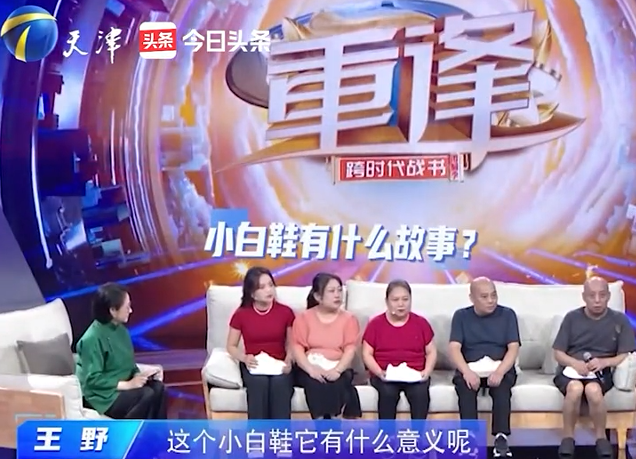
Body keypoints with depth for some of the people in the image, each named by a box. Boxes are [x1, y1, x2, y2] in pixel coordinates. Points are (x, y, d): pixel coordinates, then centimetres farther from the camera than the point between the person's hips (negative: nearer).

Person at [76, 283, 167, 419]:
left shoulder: (121, 330, 6)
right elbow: (93, 380, -22)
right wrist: (128, 384, -23)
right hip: (103, 395, -8)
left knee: (157, 388, -17)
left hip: (122, 386, 8)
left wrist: (138, 375, -6)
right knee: (147, 395, -25)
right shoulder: (92, 339, -19)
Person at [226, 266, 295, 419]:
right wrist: (244, 358, -13)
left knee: (279, 382, -34)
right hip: (253, 366, 0)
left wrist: (288, 361, -14)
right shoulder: (241, 314, 0)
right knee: (260, 382, -35)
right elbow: (231, 346, 8)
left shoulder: (285, 312, 2)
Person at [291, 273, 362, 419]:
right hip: (310, 369, -1)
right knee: (315, 383, -34)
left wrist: (337, 370, -23)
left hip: (337, 369, 1)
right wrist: (310, 369, -22)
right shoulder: (304, 318, 7)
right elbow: (297, 347, -3)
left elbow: (350, 349, -4)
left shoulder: (349, 319, 8)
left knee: (336, 384, -34)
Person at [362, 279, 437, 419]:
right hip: (385, 376, -1)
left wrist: (427, 371, -8)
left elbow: (431, 352, 12)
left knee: (420, 391, -31)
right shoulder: (375, 324, 6)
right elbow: (367, 354, 4)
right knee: (388, 391, -34)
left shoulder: (421, 323, 9)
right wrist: (379, 372, -14)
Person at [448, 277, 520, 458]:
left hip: (499, 369, 0)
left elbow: (513, 348, -4)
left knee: (502, 386, -33)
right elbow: (454, 348, -5)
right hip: (470, 369, 0)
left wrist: (500, 371, -24)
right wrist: (467, 372, -25)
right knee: (465, 385, -32)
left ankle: (501, 437, -38)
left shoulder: (507, 314, 6)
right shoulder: (461, 316, 6)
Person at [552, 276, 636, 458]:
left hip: (601, 372, 0)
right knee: (575, 388, -36)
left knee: (593, 389, -36)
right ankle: (568, 437, -16)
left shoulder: (619, 320, 3)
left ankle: (601, 437, -12)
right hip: (571, 369, 0)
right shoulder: (572, 318, 3)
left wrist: (604, 362, -19)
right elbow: (558, 353, 3)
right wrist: (575, 363, -18)